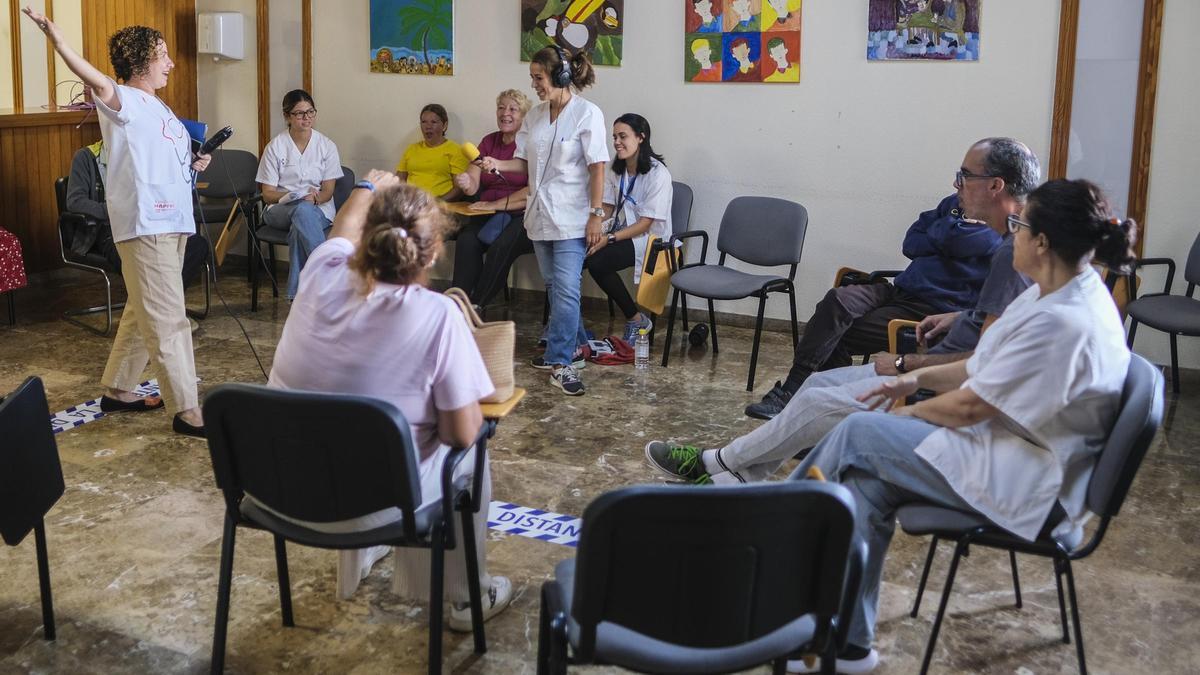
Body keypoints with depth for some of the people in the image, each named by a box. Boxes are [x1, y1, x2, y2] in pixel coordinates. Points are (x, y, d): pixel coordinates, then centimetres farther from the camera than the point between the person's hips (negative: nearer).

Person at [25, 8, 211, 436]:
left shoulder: (156, 107, 18)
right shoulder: (125, 101, -9)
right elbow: (100, 84, -32)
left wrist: (195, 165, 10)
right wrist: (58, 42, -47)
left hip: (172, 222, 10)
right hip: (145, 225, -10)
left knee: (143, 314, 17)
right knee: (167, 320, -9)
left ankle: (117, 391, 29)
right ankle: (186, 412, -6)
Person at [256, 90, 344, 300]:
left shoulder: (326, 146, 5)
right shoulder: (275, 147, 3)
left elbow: (328, 191, 3)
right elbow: (267, 194, 1)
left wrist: (315, 197, -21)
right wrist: (291, 196, -19)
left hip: (319, 210, 0)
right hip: (281, 210, 0)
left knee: (299, 228, -37)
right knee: (303, 210, -38)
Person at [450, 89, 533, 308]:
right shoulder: (489, 141, 15)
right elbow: (472, 185, 7)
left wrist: (496, 204, -13)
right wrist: (466, 183, -18)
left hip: (522, 216, -5)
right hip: (489, 216, 5)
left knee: (501, 246, -32)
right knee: (466, 241, -25)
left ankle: (476, 307, -22)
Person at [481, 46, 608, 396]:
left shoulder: (587, 114, -10)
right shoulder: (534, 116, 9)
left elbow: (597, 167, -11)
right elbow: (523, 161, 11)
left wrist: (596, 214, -14)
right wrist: (497, 164, -10)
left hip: (571, 216, -7)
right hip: (540, 214, 7)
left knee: (565, 289, -11)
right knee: (555, 286, 14)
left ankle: (561, 362, -8)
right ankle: (573, 345, 29)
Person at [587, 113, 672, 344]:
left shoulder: (658, 174, -13)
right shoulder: (616, 170, 10)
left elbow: (645, 223, -16)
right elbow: (607, 208, 9)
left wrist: (609, 239, -25)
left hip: (649, 238, -6)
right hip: (620, 233, 7)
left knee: (597, 262, -31)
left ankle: (636, 320, -14)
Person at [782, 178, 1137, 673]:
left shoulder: (1064, 323, -26)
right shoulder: (1056, 295, 6)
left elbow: (970, 406, -21)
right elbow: (984, 369, 16)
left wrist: (910, 413, -3)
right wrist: (918, 379, 4)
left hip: (1027, 486, -9)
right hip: (1009, 448, 9)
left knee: (860, 433, -9)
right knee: (867, 484, -6)